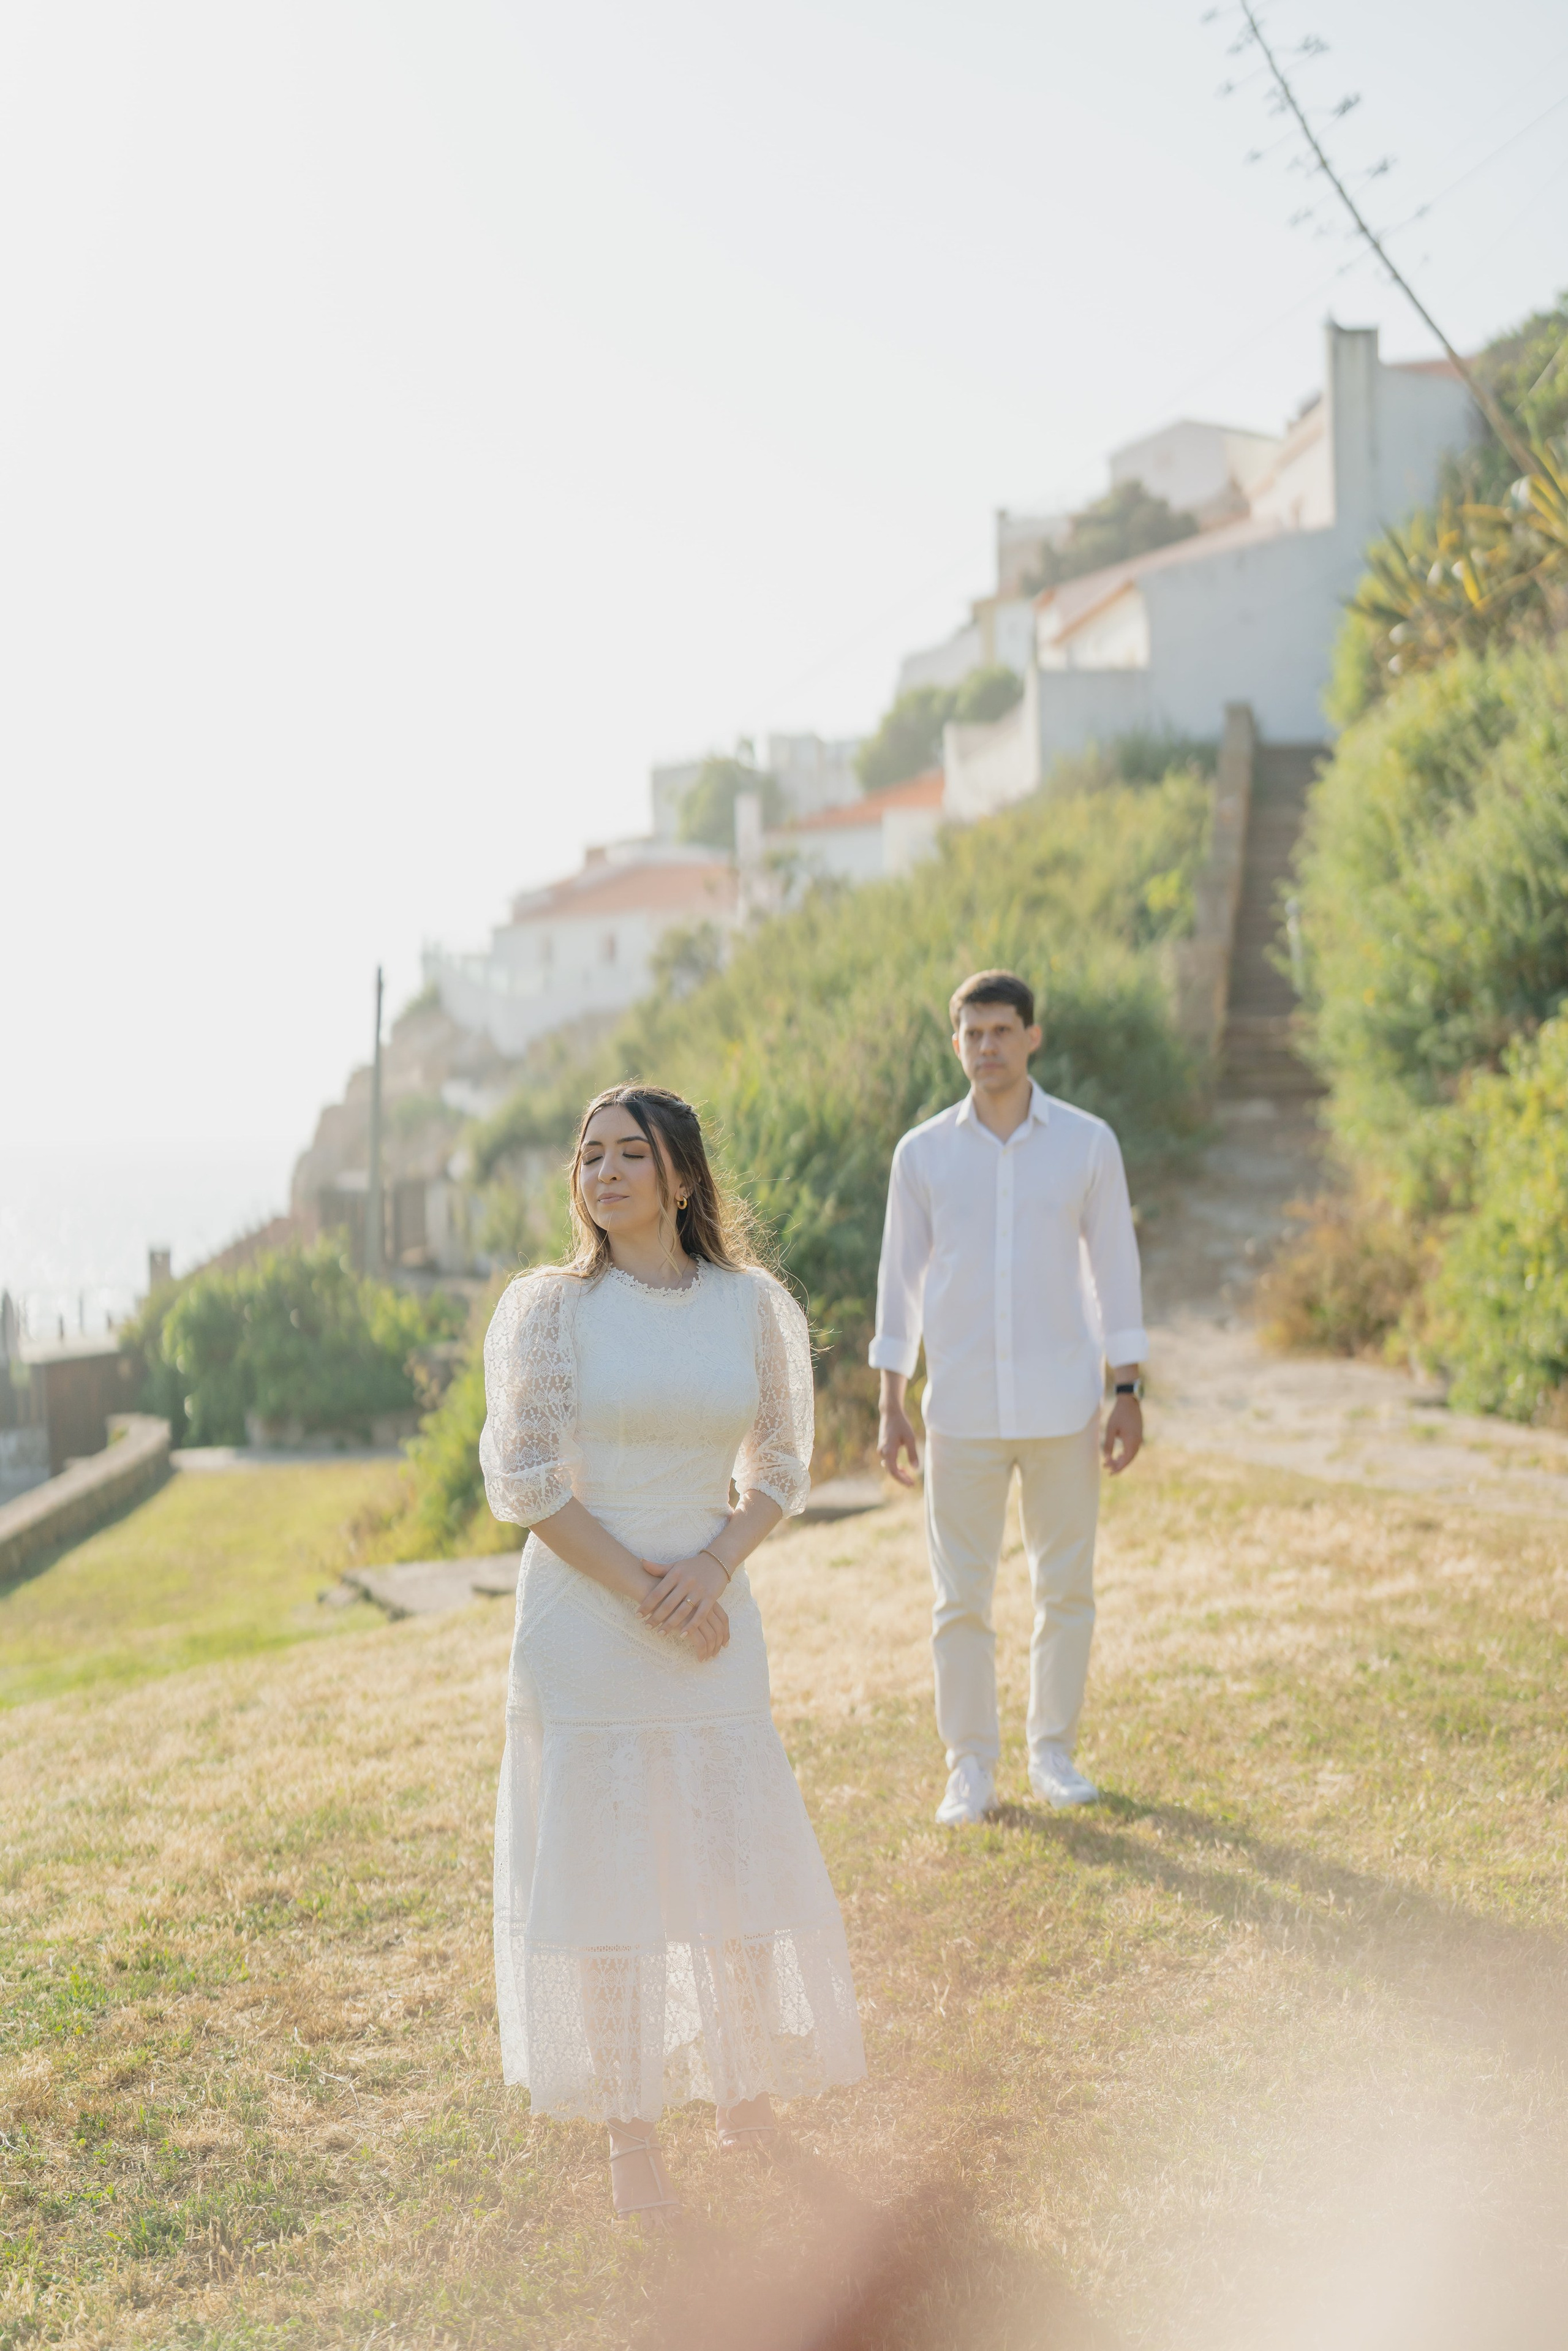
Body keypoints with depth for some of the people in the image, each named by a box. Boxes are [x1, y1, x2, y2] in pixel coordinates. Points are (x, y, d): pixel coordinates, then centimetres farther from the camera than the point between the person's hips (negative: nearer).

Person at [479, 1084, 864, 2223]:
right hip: (583, 1616, -2)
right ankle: (632, 2136, 15)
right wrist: (642, 1593, -13)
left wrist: (714, 1569, -10)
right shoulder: (548, 1307, -4)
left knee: (739, 1853, 7)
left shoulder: (753, 1306, 3)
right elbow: (524, 1478, -7)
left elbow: (781, 1467, 8)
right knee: (603, 1866, 2)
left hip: (713, 1617, 2)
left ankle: (747, 2094, 29)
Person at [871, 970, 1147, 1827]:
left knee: (1066, 1589, 7)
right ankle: (970, 1767, 13)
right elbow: (900, 1278, 6)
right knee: (960, 1599, 2)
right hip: (962, 1411, 0)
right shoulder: (923, 1153, 1)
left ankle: (1053, 1752, 22)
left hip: (1063, 1405, 0)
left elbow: (1115, 1268, 5)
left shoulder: (1087, 1143, 0)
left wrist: (1128, 1393, 1)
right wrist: (891, 1407, 2)